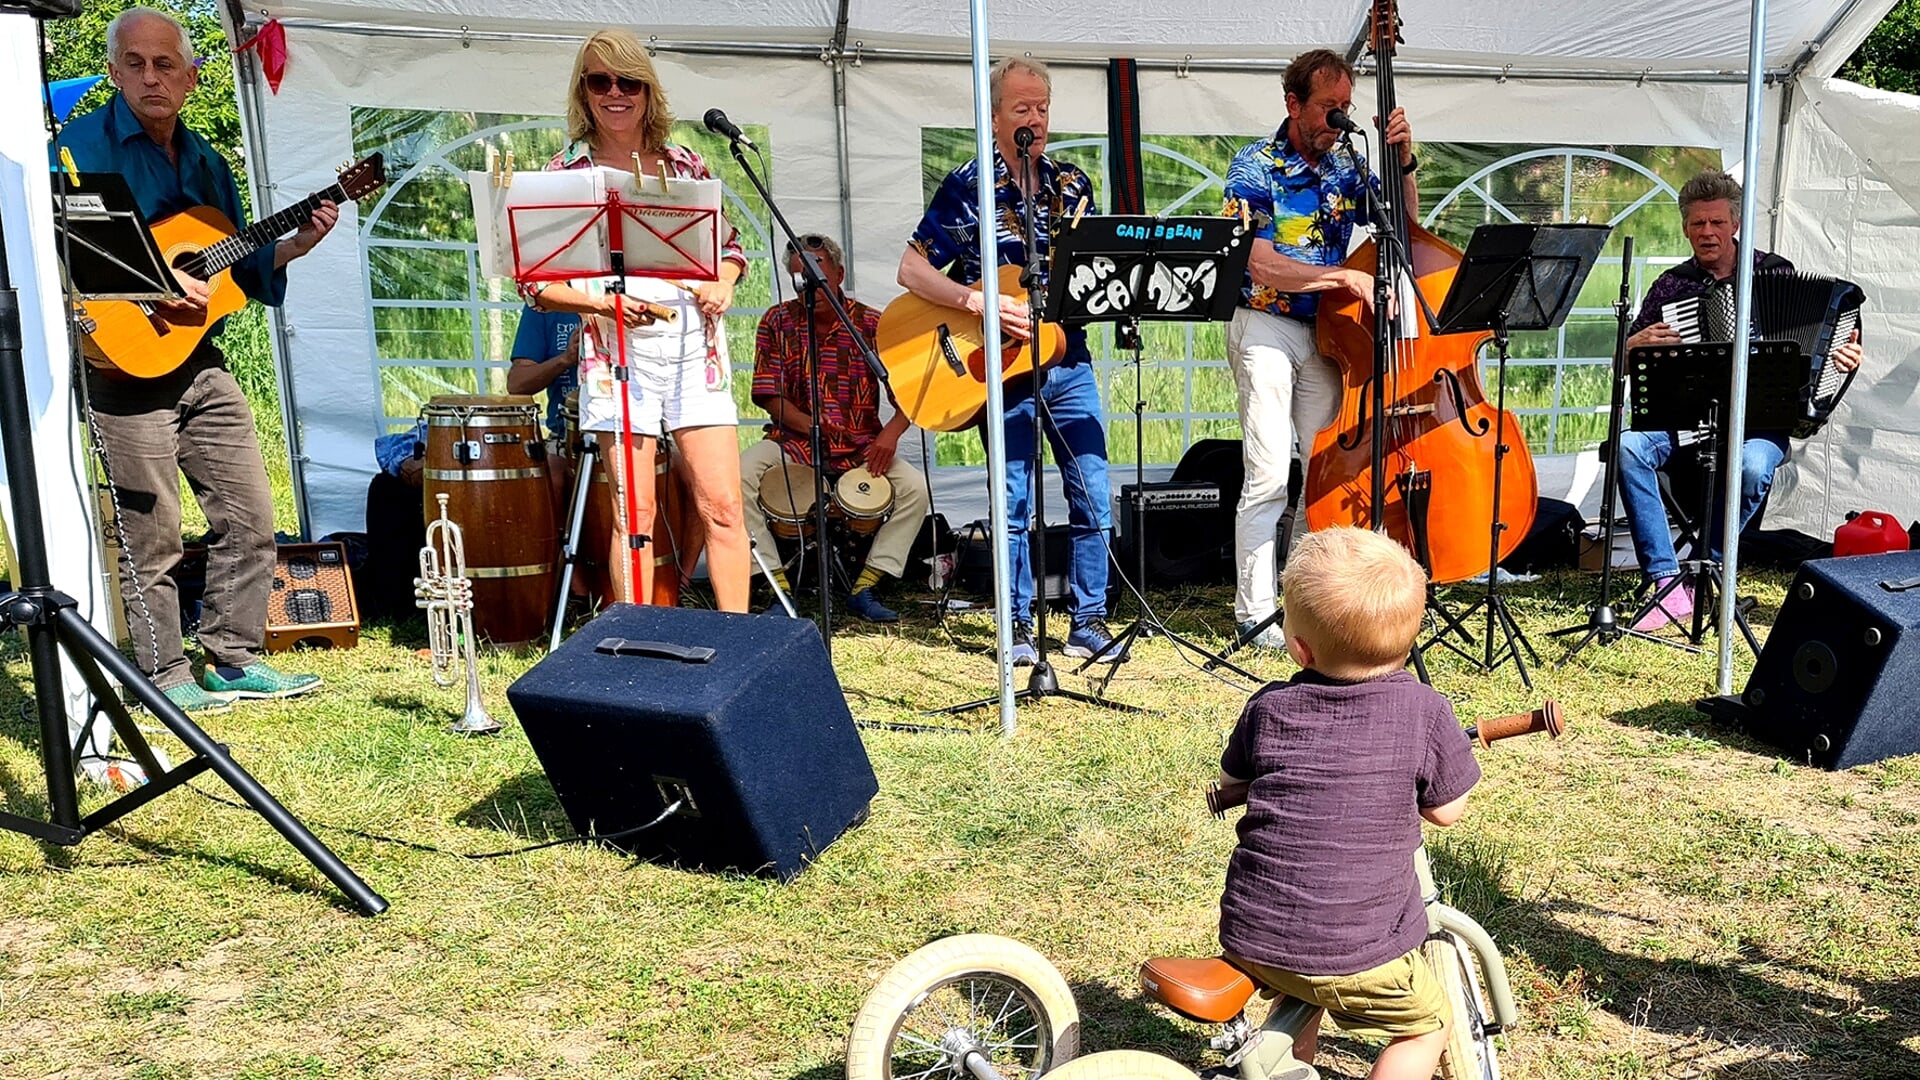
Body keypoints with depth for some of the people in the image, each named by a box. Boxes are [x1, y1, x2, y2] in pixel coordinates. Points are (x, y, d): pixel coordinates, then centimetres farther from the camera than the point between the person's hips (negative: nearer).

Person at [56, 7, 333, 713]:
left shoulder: (204, 161, 15)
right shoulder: (85, 145, -5)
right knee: (151, 539, -1)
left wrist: (295, 245, 4)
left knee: (251, 519, 7)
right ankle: (166, 677, 13)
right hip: (125, 367, -6)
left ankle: (236, 660, 20)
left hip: (202, 364, 7)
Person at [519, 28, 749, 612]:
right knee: (634, 512, -2)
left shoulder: (684, 164, 11)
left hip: (696, 344, 2)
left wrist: (722, 283, -2)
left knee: (723, 506, -2)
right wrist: (601, 303, -15)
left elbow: (730, 244, 20)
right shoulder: (565, 172, 4)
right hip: (616, 350, -2)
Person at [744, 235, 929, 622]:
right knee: (739, 475, -27)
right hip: (792, 439, 0)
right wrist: (812, 426, -20)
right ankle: (780, 587, -17)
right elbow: (768, 394, -3)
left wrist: (890, 434, -21)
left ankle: (864, 588, -10)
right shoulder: (777, 322, 1)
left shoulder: (871, 324, -1)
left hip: (860, 445, 0)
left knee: (915, 488, -23)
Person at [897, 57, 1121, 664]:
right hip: (1001, 365, -3)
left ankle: (1090, 620, 12)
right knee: (1012, 504, 2)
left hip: (1068, 361, 4)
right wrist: (984, 304, -18)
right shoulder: (966, 188, -2)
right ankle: (1018, 624, 14)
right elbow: (911, 271, -8)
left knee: (1093, 495, 0)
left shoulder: (1073, 186, 11)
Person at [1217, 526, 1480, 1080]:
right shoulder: (1423, 710, -9)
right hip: (1353, 951, -3)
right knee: (1426, 1027, 22)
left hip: (1249, 937, 4)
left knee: (1301, 999, 35)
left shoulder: (1268, 707, -3)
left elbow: (1230, 782, 14)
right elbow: (1447, 809, 2)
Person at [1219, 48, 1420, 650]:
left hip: (1327, 332, 6)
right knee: (1270, 476, -10)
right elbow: (1258, 264, -18)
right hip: (1266, 328, -6)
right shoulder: (1256, 166, -7)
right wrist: (1344, 277, -22)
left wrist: (1403, 161, 3)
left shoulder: (1345, 167, 10)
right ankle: (1255, 614, -2)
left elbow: (1404, 223, 20)